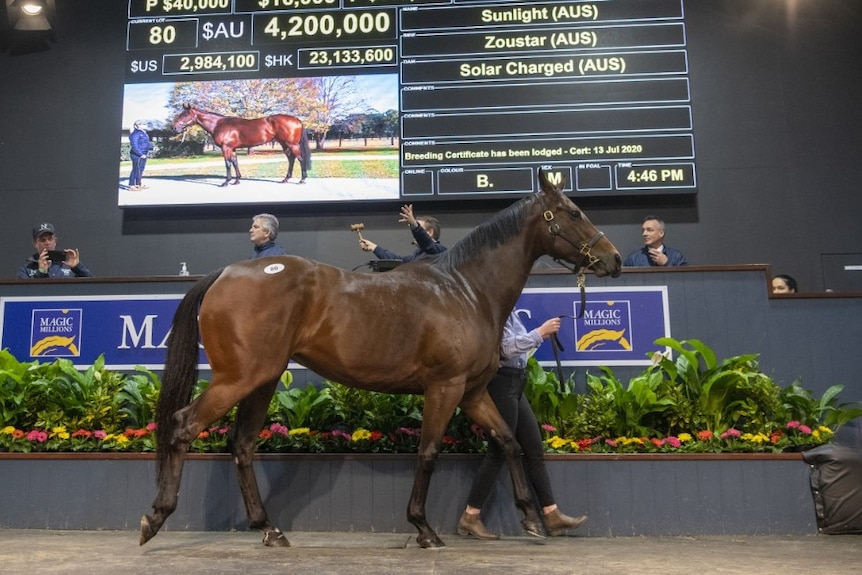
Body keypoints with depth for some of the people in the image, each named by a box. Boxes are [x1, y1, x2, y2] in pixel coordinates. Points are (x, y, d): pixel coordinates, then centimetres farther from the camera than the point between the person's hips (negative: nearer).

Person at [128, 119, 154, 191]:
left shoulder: (143, 133, 16)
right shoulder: (135, 134, -16)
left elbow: (147, 143, 23)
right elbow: (134, 146, -22)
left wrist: (152, 147, 6)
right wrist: (141, 154, -24)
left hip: (143, 155, 10)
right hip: (137, 155, -10)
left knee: (141, 169, 16)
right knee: (136, 170, -7)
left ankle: (138, 184, 27)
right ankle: (131, 185, -3)